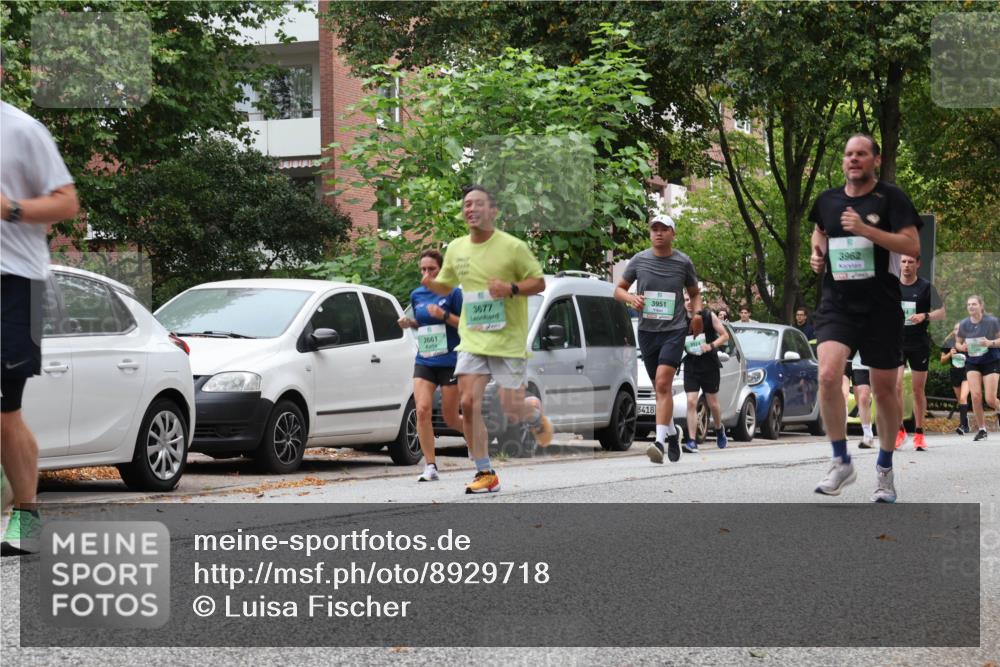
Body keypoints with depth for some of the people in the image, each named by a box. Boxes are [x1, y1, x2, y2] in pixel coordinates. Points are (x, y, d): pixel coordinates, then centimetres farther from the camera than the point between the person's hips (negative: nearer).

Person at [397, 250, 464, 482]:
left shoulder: (452, 293, -5)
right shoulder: (416, 295, 10)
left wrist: (444, 315, -20)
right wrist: (409, 323, 2)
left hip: (450, 361, -4)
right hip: (424, 361, 4)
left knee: (451, 419, 3)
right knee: (422, 411, -14)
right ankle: (430, 467, -10)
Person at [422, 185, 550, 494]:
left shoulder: (513, 247, -8)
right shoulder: (456, 249, 6)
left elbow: (539, 282, -1)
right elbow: (446, 286, 20)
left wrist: (511, 289, -20)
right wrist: (430, 283, -3)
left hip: (508, 341, -4)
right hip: (472, 340, 4)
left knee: (512, 412, -3)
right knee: (469, 404, -10)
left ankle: (535, 412, 36)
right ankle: (485, 474, 0)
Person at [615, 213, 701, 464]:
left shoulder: (683, 262, 1)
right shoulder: (639, 260, 3)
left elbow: (695, 293, 16)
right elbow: (619, 289, 12)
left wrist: (697, 315, -3)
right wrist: (631, 298, -10)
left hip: (674, 330, -3)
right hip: (647, 330, 3)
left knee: (663, 384, -18)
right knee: (660, 388, 13)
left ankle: (660, 441, -22)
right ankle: (672, 433, 34)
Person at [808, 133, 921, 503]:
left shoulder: (891, 198, -4)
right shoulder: (827, 200, 8)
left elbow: (913, 246, -14)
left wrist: (865, 229, -22)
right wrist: (817, 254, 8)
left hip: (881, 307, -2)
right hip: (837, 303, 2)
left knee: (884, 389, 7)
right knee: (828, 375, -21)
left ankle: (885, 469, 26)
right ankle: (841, 462, -8)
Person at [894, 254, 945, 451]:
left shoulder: (926, 287, 0)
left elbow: (941, 313, 0)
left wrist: (924, 316, -17)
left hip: (919, 344, 0)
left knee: (918, 389, 5)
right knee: (896, 386, -14)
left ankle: (919, 433, 15)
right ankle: (899, 430, -4)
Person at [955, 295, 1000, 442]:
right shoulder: (963, 324, -2)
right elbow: (958, 343, 10)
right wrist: (962, 347, -13)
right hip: (972, 363, 2)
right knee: (976, 396, -12)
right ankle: (982, 429, 2)